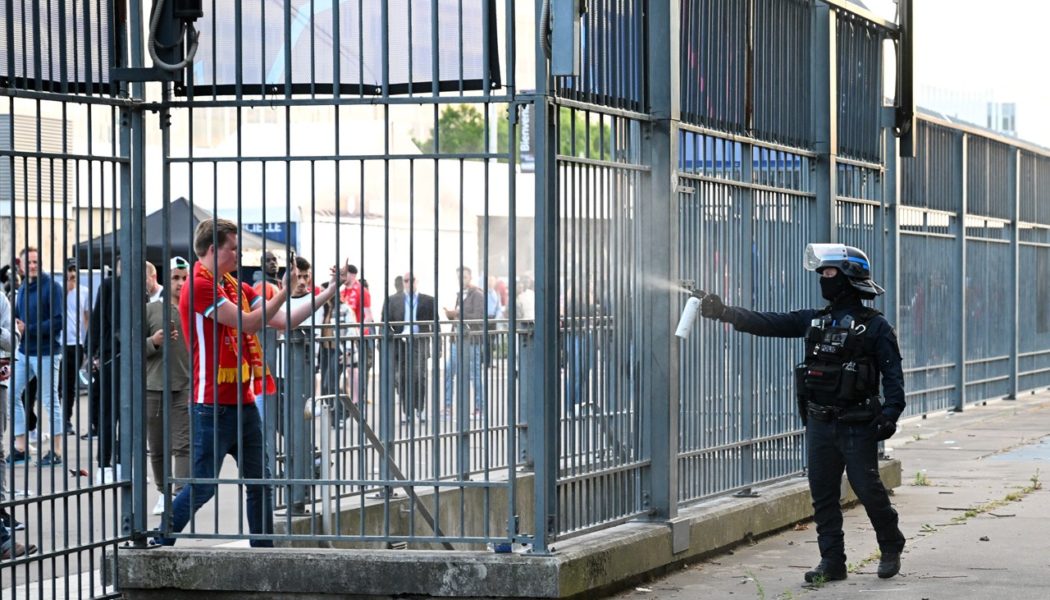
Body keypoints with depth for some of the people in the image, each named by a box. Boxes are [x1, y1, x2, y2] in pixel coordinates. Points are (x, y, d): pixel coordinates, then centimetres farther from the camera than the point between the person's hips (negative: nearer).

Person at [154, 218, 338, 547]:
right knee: (202, 487, -7)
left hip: (243, 402, 9)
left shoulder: (236, 287, 14)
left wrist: (328, 293, 8)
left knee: (259, 483, 10)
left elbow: (283, 321, 13)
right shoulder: (200, 287, -13)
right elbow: (248, 322, -17)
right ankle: (158, 547, 2)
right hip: (214, 405, -9)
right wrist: (284, 291, -11)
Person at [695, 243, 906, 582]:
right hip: (819, 424, 6)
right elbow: (768, 323, 4)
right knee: (823, 494, 6)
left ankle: (891, 548, 18)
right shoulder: (813, 321, 11)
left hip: (857, 425, -6)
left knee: (867, 488, -3)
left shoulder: (874, 326, -4)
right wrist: (725, 312, -6)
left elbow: (892, 372, -8)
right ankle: (832, 563, 12)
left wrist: (891, 411, -21)